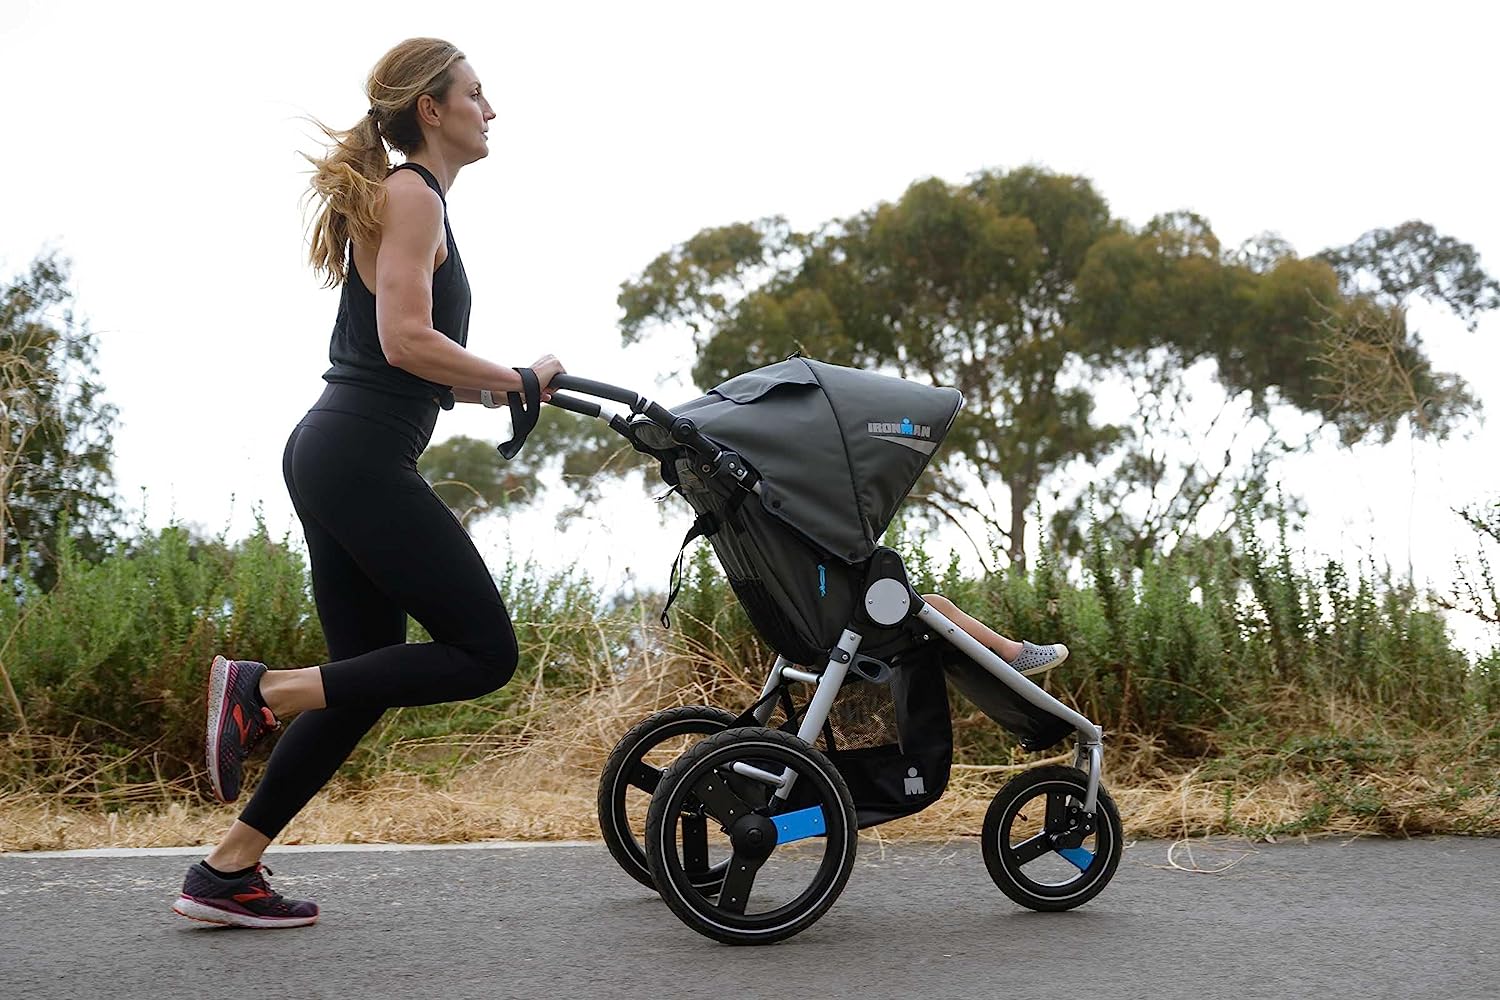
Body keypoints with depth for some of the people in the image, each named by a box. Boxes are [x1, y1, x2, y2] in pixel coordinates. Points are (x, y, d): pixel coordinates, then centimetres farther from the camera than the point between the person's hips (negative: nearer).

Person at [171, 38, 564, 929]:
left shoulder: (403, 198, 23)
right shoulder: (413, 196, -7)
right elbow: (406, 340, -19)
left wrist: (479, 386, 14)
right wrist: (516, 381, -10)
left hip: (334, 457, 10)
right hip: (361, 460, -10)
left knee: (368, 679, 11)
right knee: (485, 651, -8)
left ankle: (228, 871, 13)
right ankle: (265, 691, -9)